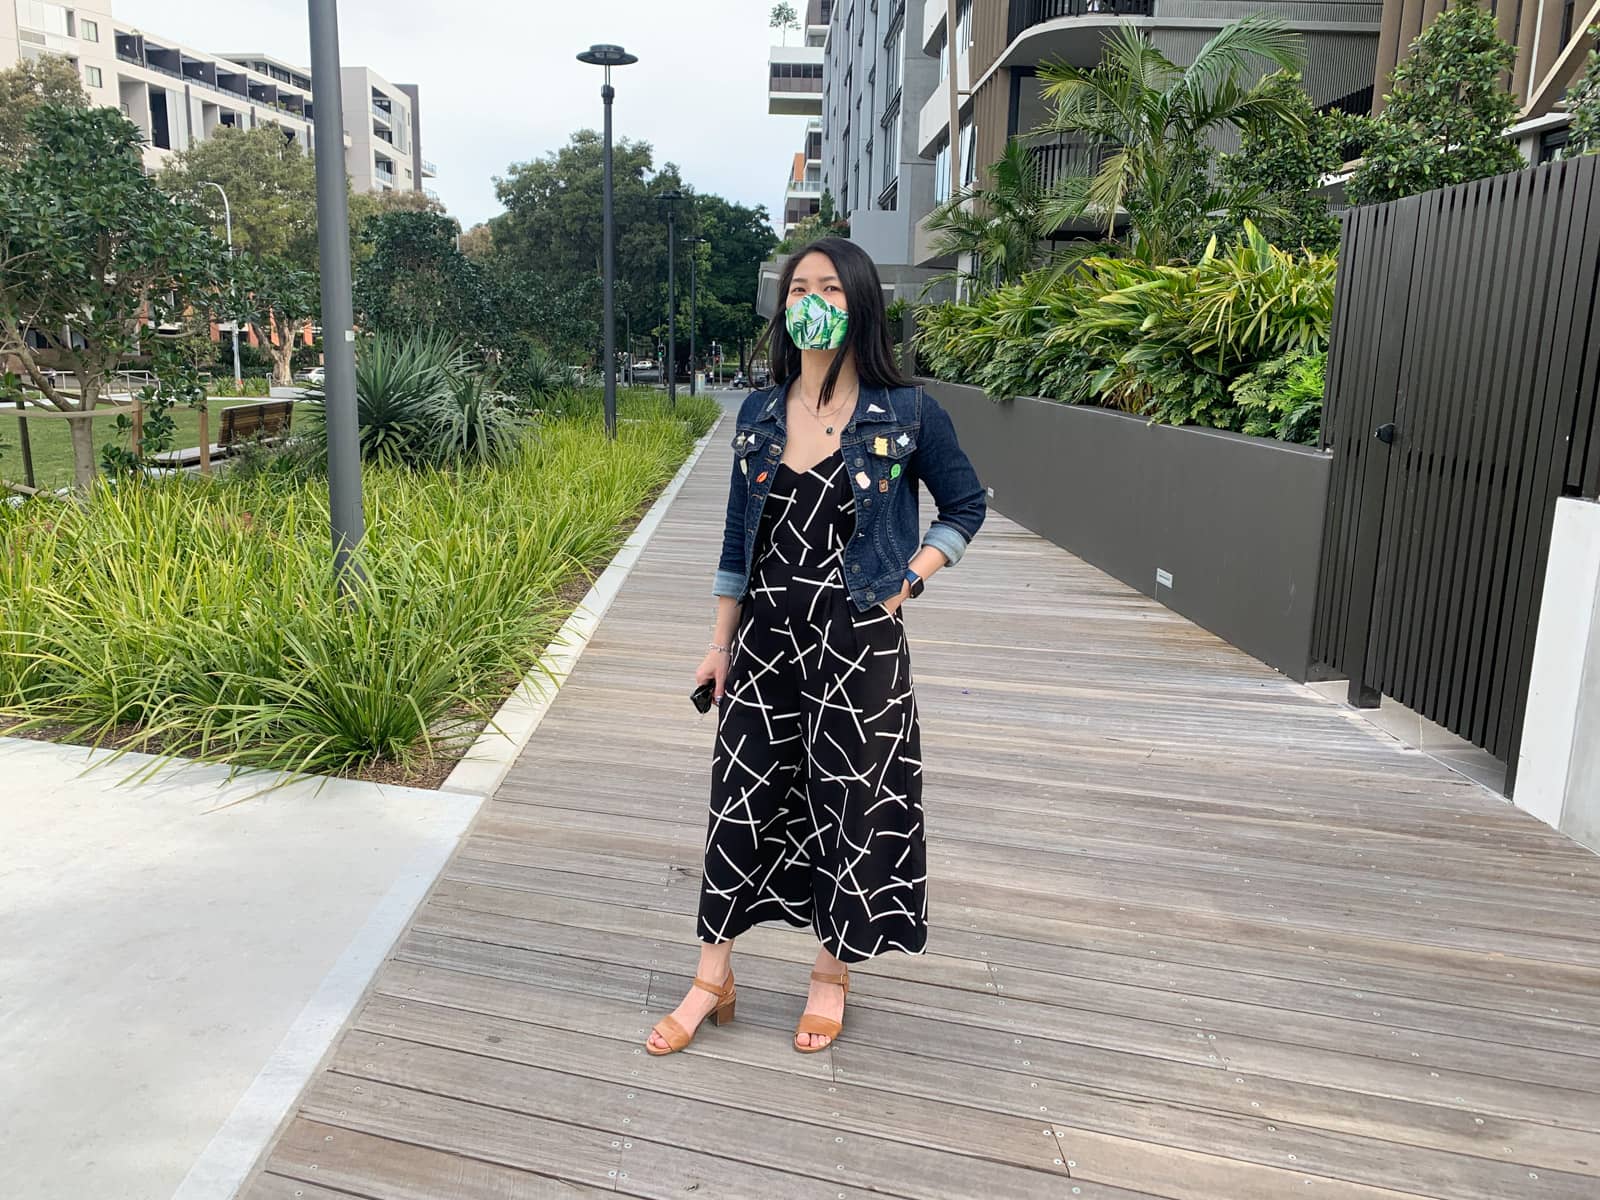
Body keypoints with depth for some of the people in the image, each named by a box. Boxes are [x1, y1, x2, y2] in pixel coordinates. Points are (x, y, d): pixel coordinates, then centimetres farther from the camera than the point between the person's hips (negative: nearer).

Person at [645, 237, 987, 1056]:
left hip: (858, 643, -3)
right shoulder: (758, 414, 5)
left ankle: (831, 975, 30)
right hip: (766, 637, 3)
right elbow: (738, 536, 9)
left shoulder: (905, 415, -5)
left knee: (851, 799, 8)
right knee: (742, 796, 8)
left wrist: (910, 580, -6)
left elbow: (966, 505, 7)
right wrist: (721, 642, 7)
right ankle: (712, 978, 24)